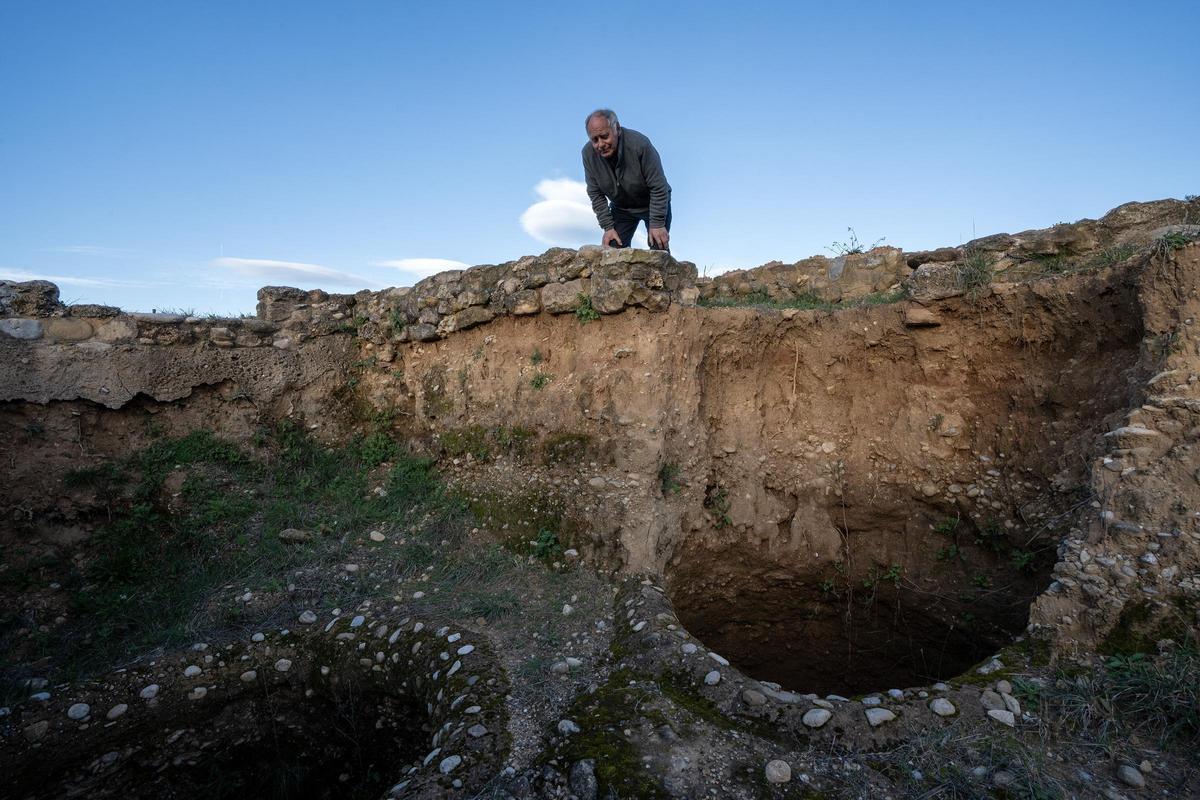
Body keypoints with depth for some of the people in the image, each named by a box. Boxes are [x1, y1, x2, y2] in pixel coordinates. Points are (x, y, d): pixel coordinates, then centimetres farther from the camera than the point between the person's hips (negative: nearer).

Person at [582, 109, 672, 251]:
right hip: (621, 207, 3)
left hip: (653, 203, -3)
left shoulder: (640, 144, -30)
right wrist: (608, 227, -16)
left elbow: (658, 188, -26)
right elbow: (595, 194, -10)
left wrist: (657, 224, -27)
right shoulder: (588, 153, -19)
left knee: (659, 247, -16)